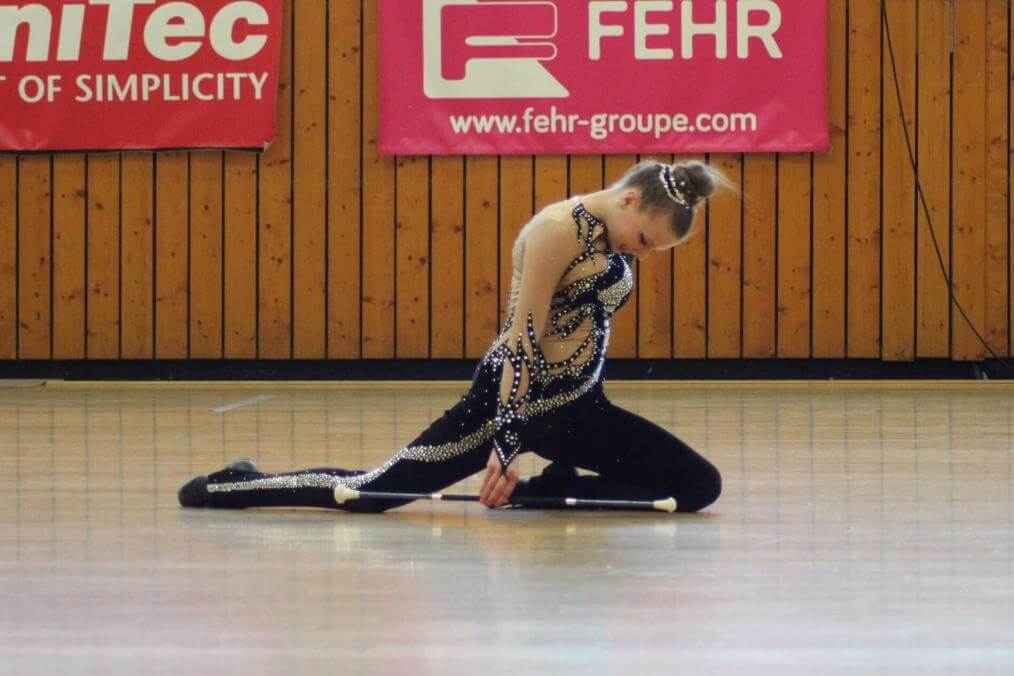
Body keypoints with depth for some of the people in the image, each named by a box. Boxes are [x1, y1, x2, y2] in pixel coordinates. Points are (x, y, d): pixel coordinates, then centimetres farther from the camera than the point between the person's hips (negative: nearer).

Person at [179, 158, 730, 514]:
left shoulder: (614, 235, 7)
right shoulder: (558, 230, -19)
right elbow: (522, 339, -22)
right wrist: (505, 442, -25)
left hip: (577, 410, 8)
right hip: (516, 398, -8)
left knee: (699, 486, 2)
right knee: (376, 490, -8)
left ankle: (550, 488, 5)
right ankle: (234, 489, 11)